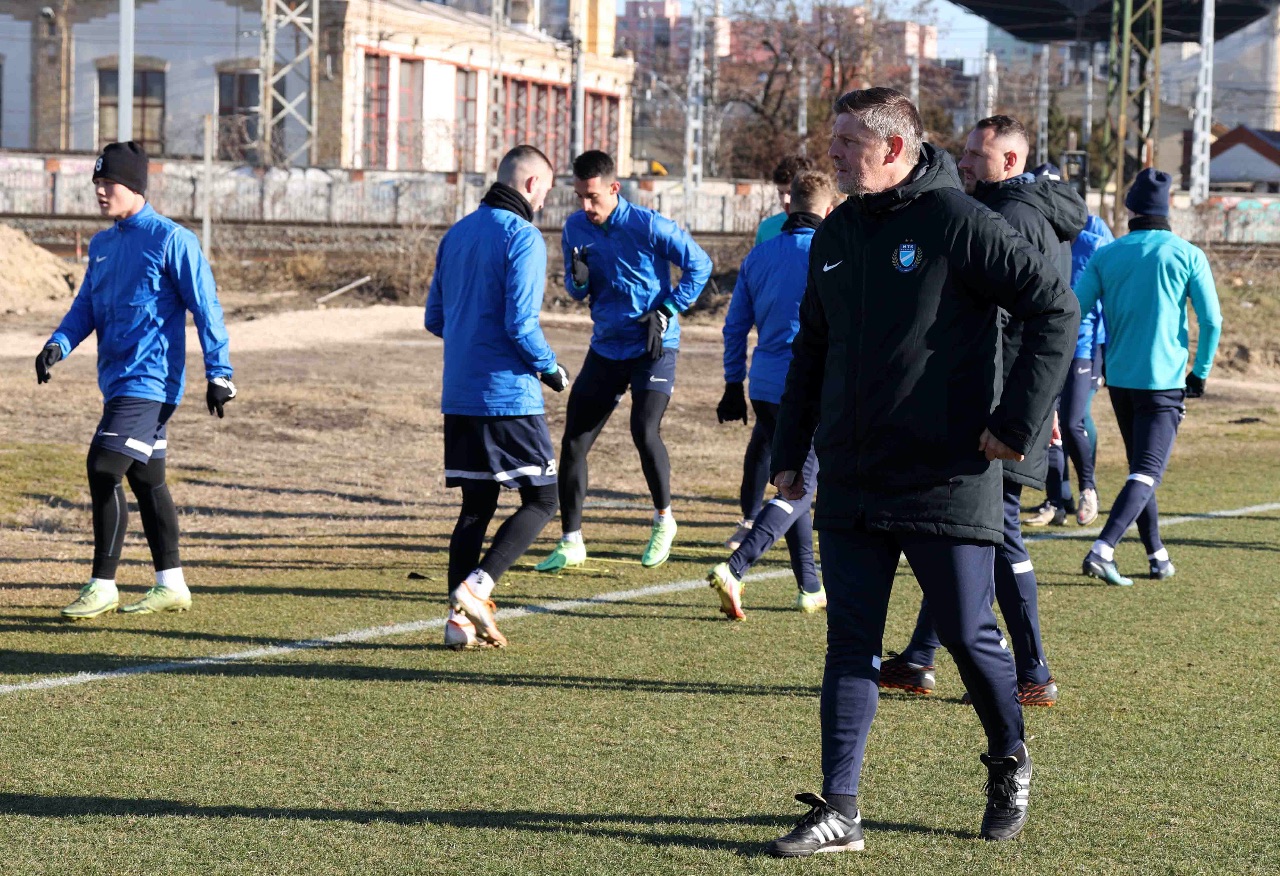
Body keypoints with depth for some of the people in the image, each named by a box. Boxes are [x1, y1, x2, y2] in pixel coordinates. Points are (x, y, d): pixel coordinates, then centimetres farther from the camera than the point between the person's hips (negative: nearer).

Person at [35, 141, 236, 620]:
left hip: (152, 379, -9)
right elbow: (85, 306, 14)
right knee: (145, 478, 12)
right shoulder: (101, 244, 14)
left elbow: (206, 307, -11)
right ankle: (171, 585, 20)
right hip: (118, 380, 9)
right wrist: (59, 343, -6)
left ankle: (102, 585, -11)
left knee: (103, 469, -16)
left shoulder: (172, 240, -9)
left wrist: (218, 373, -15)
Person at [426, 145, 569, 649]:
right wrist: (551, 369, -3)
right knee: (541, 500, 1)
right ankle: (475, 588, -14)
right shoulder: (522, 237, -11)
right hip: (508, 396, -8)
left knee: (476, 506, 11)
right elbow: (521, 324, -18)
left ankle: (460, 618, 5)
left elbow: (435, 319, 16)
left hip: (458, 396, 8)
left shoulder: (457, 234, 13)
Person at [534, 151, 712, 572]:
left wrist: (666, 312, -11)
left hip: (653, 347, -5)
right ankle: (571, 543, 11)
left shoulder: (649, 225, -14)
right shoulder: (575, 228, 1)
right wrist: (578, 280, -13)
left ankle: (663, 518, 4)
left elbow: (699, 265, -6)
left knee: (644, 430, -22)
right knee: (573, 441, 1)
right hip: (605, 348, 5)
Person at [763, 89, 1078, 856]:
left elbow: (1057, 308, -11)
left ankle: (1011, 765, 30)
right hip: (851, 484, 6)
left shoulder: (960, 223, -11)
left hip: (948, 480, -6)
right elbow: (811, 349, 20)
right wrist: (789, 451, 15)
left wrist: (1018, 420, -14)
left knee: (969, 635, 4)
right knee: (851, 645, 3)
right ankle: (840, 808, 5)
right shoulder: (834, 238, 11)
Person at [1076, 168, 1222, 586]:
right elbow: (1211, 320, -8)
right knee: (1147, 472, -7)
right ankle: (1102, 549, -24)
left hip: (1119, 379, 4)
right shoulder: (1186, 254, -4)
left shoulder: (1107, 256, 3)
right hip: (1164, 380, -4)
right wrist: (1200, 372, 2)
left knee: (1140, 468, 18)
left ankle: (1157, 555, 20)